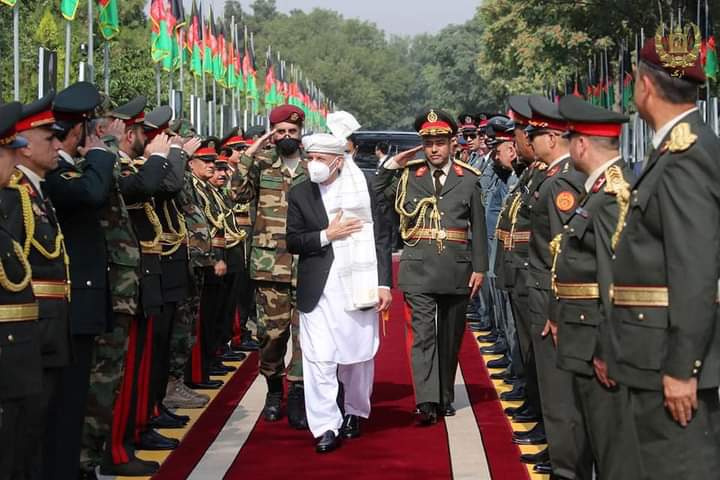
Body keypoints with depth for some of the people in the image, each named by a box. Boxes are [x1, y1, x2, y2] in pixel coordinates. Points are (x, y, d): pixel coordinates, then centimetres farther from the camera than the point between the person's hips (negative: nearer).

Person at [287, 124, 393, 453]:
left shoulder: (364, 189, 1)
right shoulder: (300, 195, 4)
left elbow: (381, 237, 2)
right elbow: (292, 241, 2)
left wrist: (384, 283, -4)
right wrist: (327, 235, -13)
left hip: (359, 287, 0)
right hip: (319, 291, 0)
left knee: (359, 356, 10)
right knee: (319, 359, -7)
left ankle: (354, 412, 31)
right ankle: (326, 426, -3)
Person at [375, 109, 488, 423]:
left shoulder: (468, 179, 6)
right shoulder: (409, 176, 7)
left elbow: (478, 227, 5)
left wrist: (479, 268, -1)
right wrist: (390, 166, -1)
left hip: (457, 269, 1)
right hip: (419, 267, -1)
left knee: (450, 335, 10)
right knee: (423, 333, -11)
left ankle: (445, 398, 22)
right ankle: (426, 402, -17)